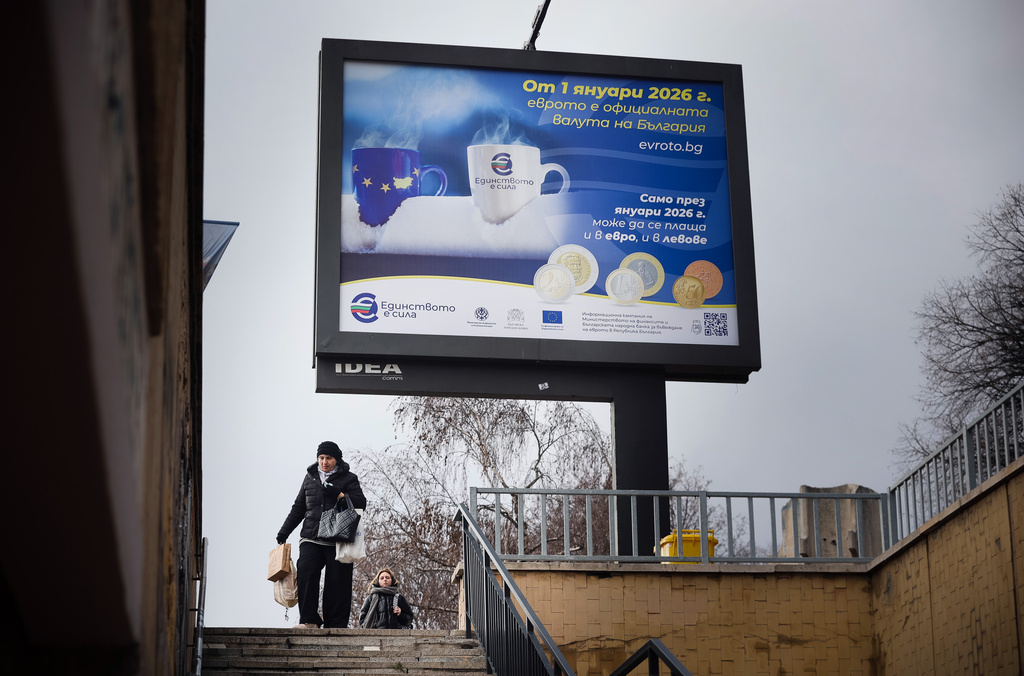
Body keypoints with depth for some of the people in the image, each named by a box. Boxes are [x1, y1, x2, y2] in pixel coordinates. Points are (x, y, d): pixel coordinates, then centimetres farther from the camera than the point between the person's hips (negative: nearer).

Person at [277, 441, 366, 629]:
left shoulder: (348, 479, 7)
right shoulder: (310, 478, 18)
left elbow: (361, 504, -4)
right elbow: (298, 508, 26)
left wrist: (339, 495, -18)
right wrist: (284, 532, 22)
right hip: (311, 538, 3)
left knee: (337, 582, -5)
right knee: (305, 574, -15)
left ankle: (335, 624, -1)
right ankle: (309, 620, -12)